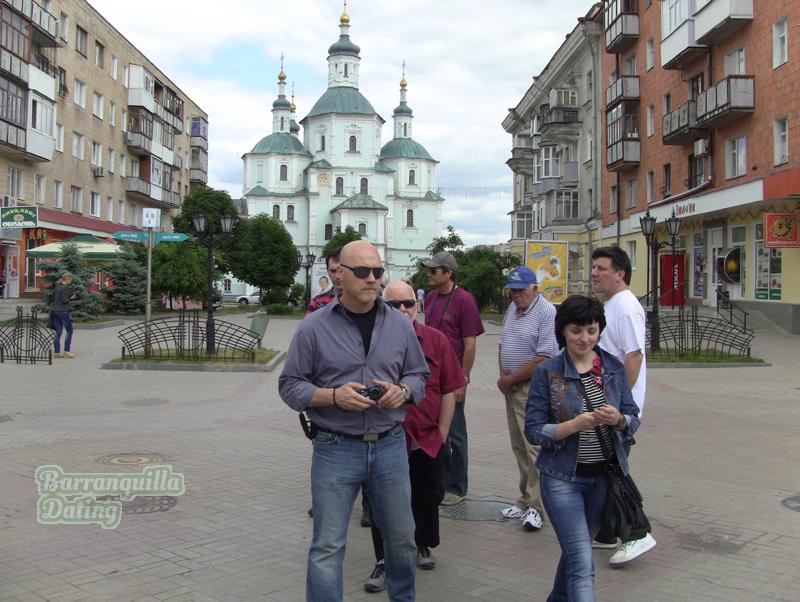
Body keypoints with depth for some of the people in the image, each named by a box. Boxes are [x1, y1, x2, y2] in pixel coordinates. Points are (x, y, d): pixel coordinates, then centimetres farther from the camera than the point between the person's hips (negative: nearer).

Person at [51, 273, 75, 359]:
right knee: (69, 330, 5)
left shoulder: (56, 286, 12)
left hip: (55, 311, 7)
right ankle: (66, 351, 2)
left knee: (58, 332, 9)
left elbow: (52, 298, 14)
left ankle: (57, 352, 8)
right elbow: (63, 300, -19)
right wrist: (71, 298, -2)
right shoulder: (65, 287, -12)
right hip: (63, 311, -7)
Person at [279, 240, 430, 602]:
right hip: (335, 449, -3)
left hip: (391, 447, 3)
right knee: (328, 547, 1)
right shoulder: (314, 328, -5)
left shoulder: (400, 325, 4)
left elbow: (419, 374, 14)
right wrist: (333, 396, -17)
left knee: (401, 538, 17)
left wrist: (402, 390, -8)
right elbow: (289, 385, -1)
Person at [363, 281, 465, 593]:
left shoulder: (436, 340, -2)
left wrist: (441, 433, 1)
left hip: (428, 440, 3)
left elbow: (449, 391, 3)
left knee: (427, 496, 18)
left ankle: (421, 545, 42)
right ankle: (384, 562, 22)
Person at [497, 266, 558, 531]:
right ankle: (526, 499, 23)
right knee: (519, 446, 13)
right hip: (512, 388, 9)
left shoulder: (546, 313, -15)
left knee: (534, 447, -7)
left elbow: (543, 358, -20)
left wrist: (510, 379, -13)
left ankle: (536, 506, 0)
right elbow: (503, 344, 19)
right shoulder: (512, 309, 13)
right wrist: (503, 375, 2)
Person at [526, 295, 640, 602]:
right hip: (563, 478, -4)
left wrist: (618, 420, -20)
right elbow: (533, 430, -10)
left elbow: (633, 419, 3)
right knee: (582, 565, -9)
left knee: (576, 549, 21)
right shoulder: (547, 372, -9)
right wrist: (575, 425, -26)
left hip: (604, 476, 4)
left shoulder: (614, 367, 0)